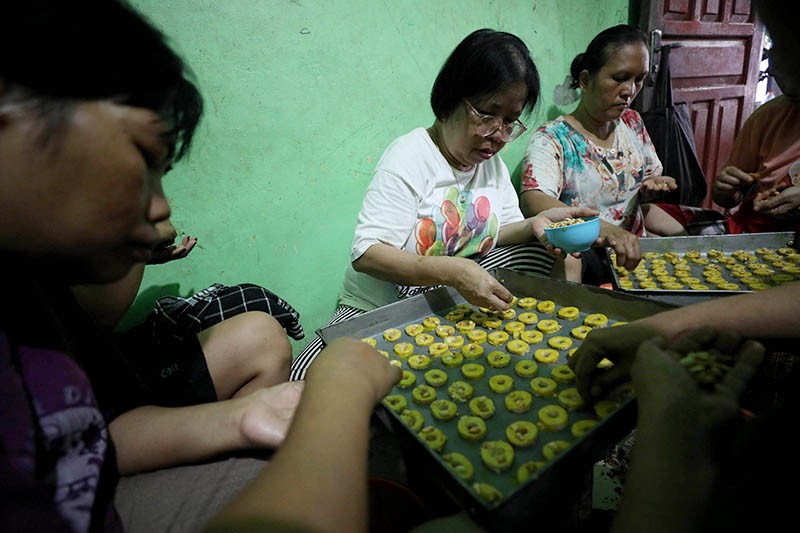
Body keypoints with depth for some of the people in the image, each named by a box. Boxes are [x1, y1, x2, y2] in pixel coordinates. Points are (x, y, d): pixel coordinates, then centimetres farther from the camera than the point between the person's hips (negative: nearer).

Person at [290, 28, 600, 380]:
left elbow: (501, 231, 11)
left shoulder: (493, 163, 6)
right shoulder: (410, 157, -17)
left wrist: (534, 224, -13)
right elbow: (366, 254, -25)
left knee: (540, 253, -8)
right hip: (378, 309, -6)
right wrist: (451, 271, -38)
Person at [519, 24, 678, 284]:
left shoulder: (632, 123, 11)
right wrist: (605, 229, -46)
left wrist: (649, 188, -2)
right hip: (582, 259, -6)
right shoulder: (552, 138, -12)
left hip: (636, 252, 7)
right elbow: (532, 202, -31)